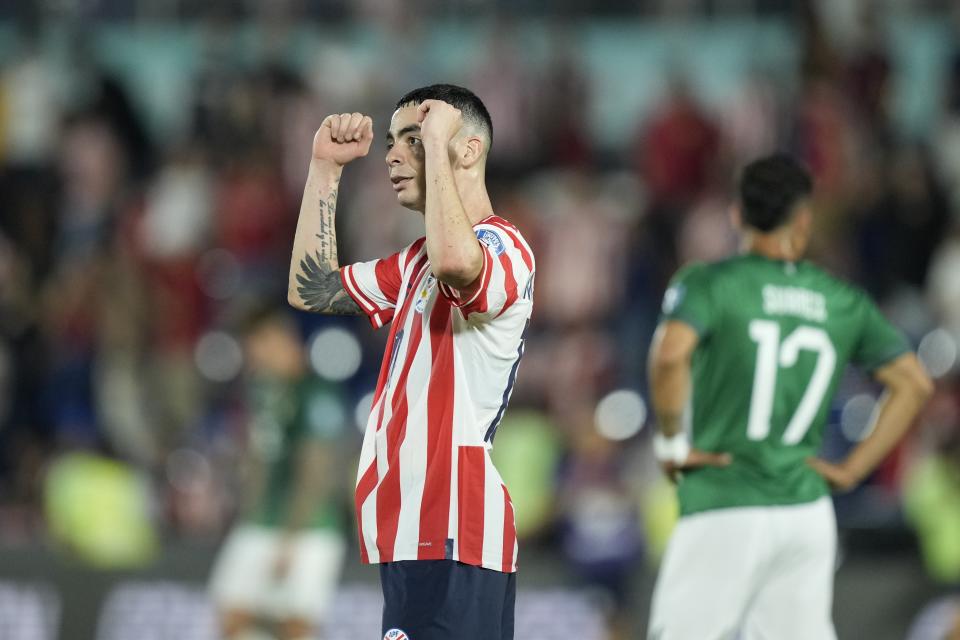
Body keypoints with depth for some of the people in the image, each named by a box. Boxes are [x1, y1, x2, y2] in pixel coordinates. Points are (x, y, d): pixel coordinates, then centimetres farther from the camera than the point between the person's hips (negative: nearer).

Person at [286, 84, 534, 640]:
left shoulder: (502, 246, -10)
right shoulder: (418, 262, 21)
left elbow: (455, 261, -34)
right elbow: (312, 290, 26)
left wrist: (437, 143, -20)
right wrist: (325, 167, 20)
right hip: (415, 533, 10)